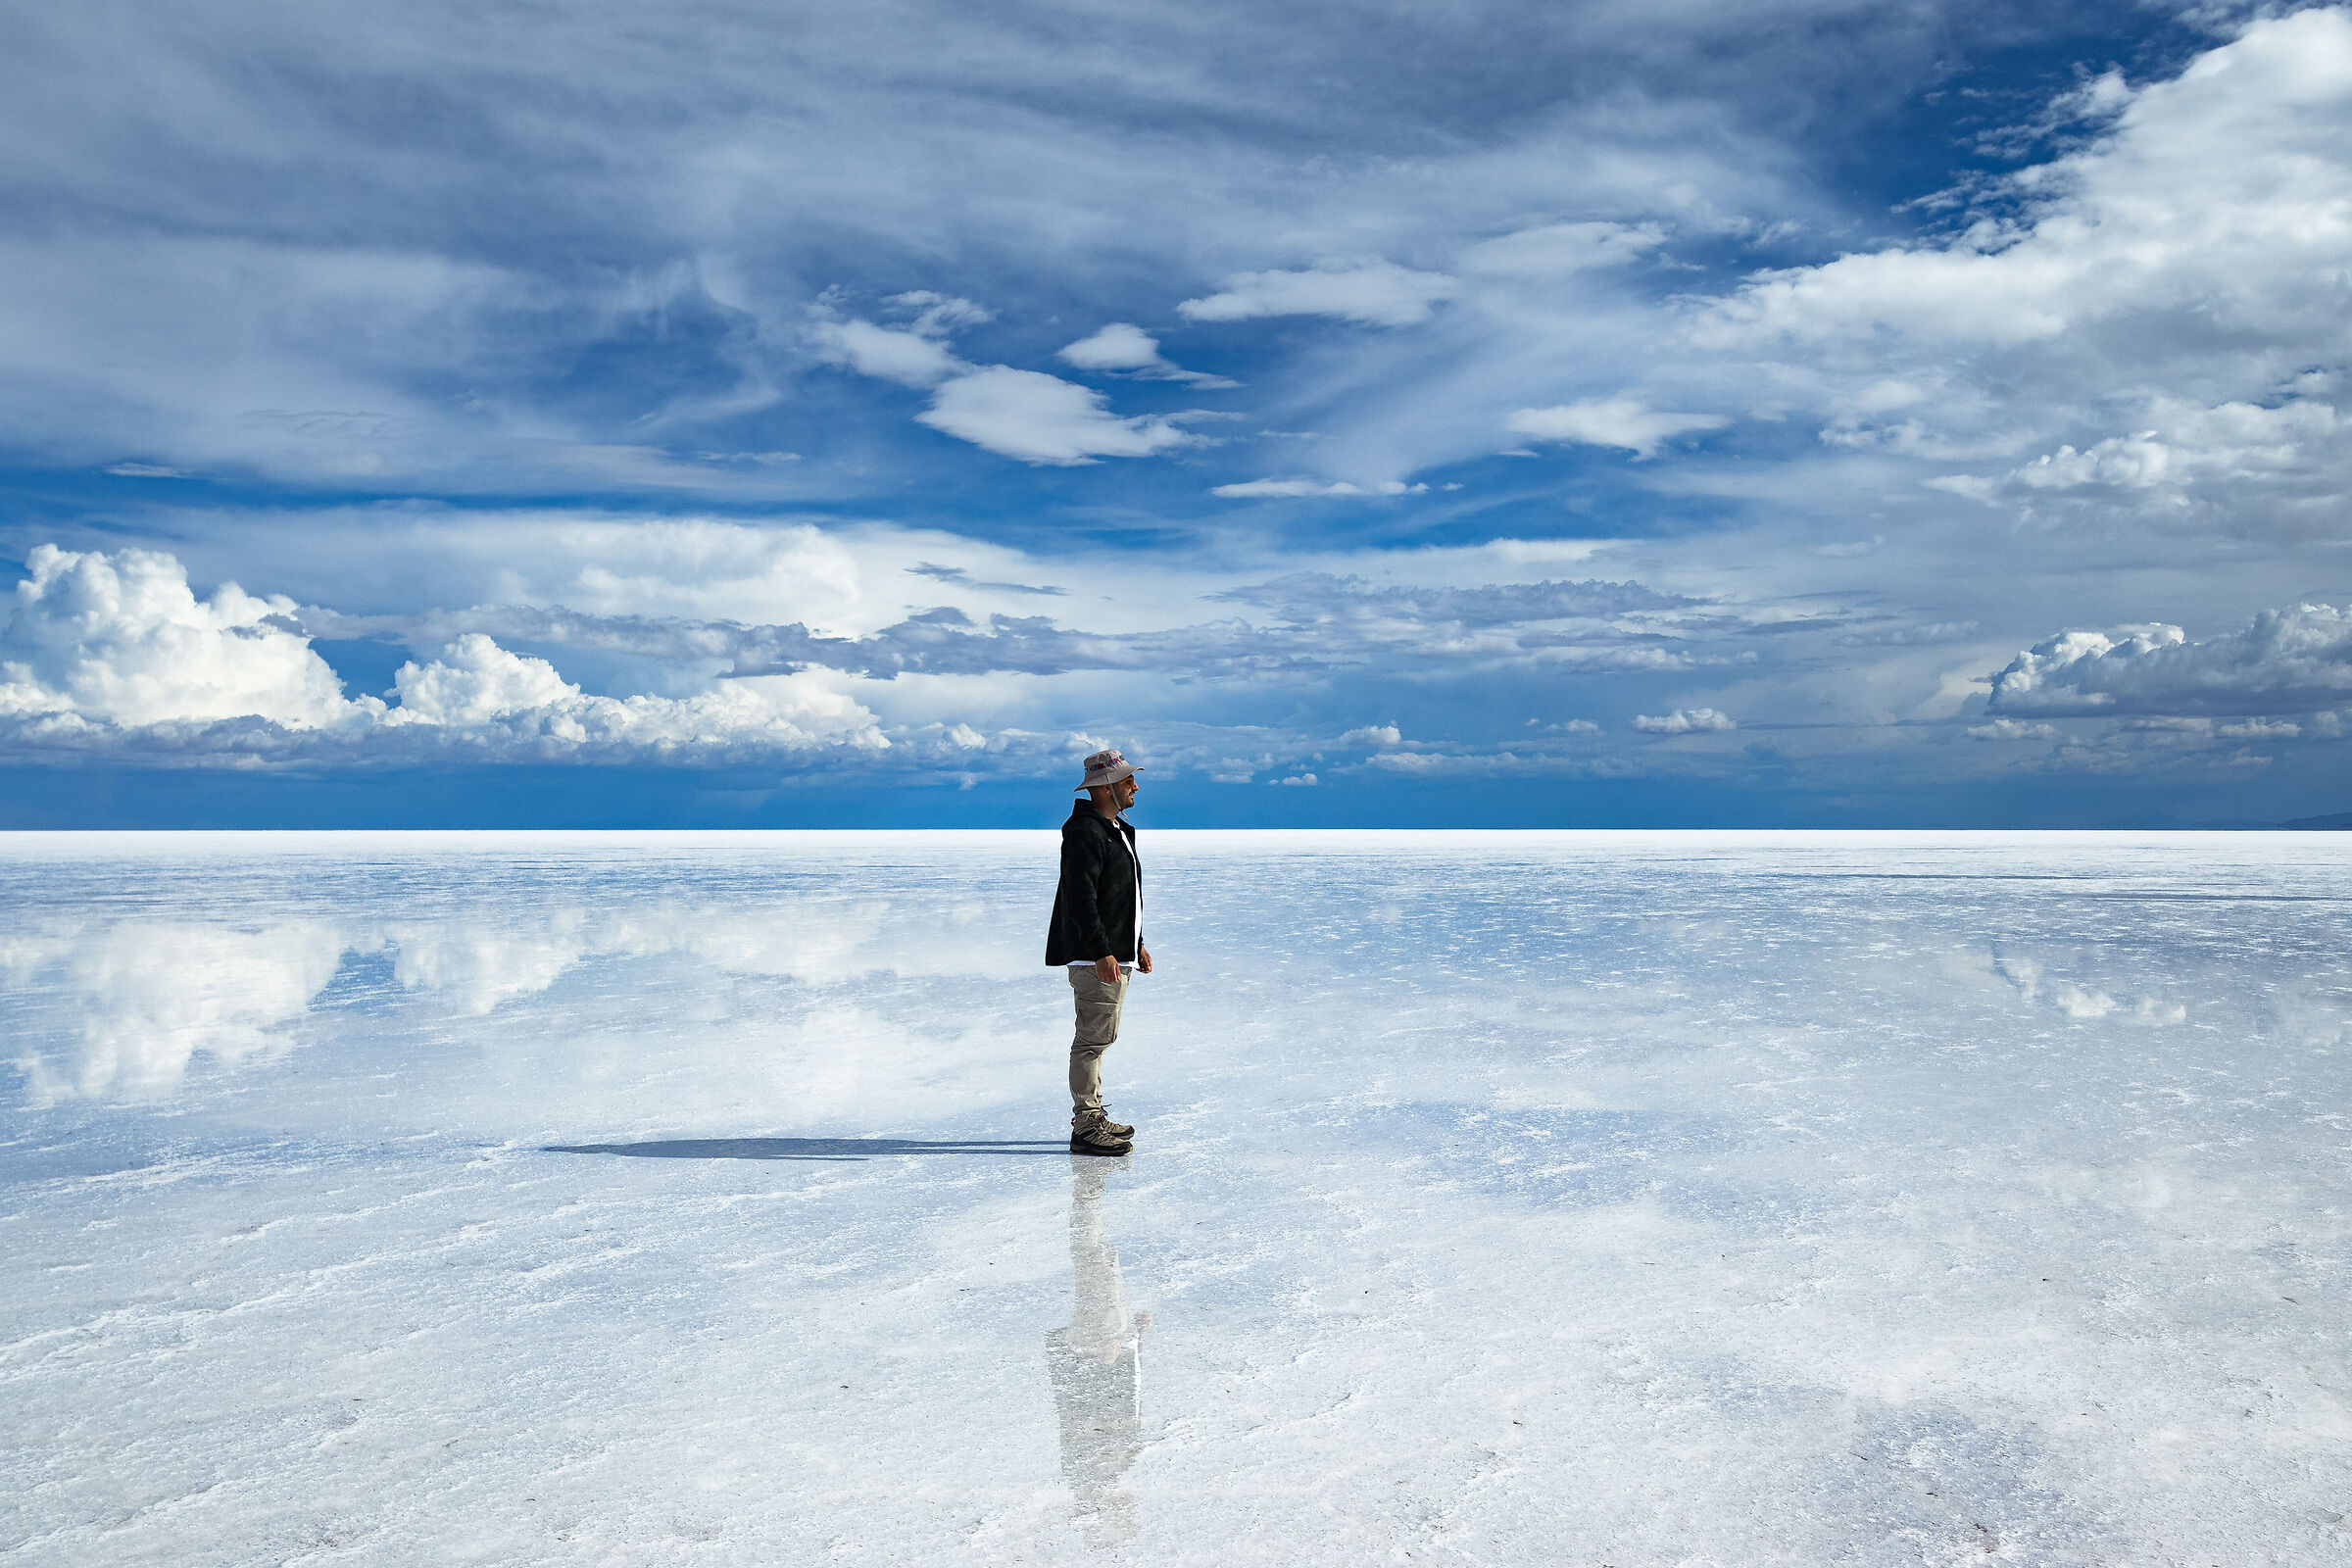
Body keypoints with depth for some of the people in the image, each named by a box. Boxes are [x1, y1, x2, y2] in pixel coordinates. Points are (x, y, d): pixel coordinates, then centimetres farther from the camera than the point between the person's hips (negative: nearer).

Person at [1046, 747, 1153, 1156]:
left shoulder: (1117, 830, 19)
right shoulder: (1086, 833, -15)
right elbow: (1081, 899, -22)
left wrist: (1136, 944, 26)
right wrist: (1101, 952, -26)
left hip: (1114, 953, 11)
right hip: (1095, 957, -11)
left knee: (1100, 1037, 16)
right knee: (1093, 1038, -9)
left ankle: (1091, 1116, 26)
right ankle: (1086, 1128, -5)